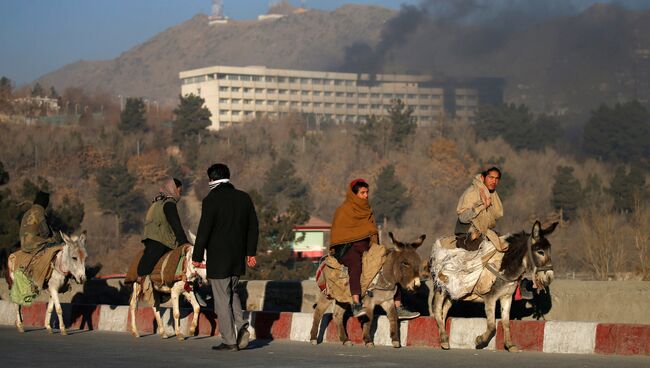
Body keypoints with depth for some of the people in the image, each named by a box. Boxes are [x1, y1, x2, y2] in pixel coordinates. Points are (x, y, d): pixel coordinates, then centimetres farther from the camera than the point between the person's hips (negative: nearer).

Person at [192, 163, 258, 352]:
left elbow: (204, 231, -14)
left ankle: (229, 340, 2)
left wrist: (197, 257, -6)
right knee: (232, 293, 22)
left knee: (222, 299, 1)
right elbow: (253, 227, 11)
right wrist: (250, 252, 18)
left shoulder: (211, 200, -13)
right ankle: (241, 326, 2)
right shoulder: (244, 198, 6)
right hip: (238, 256, 6)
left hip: (218, 258, -6)